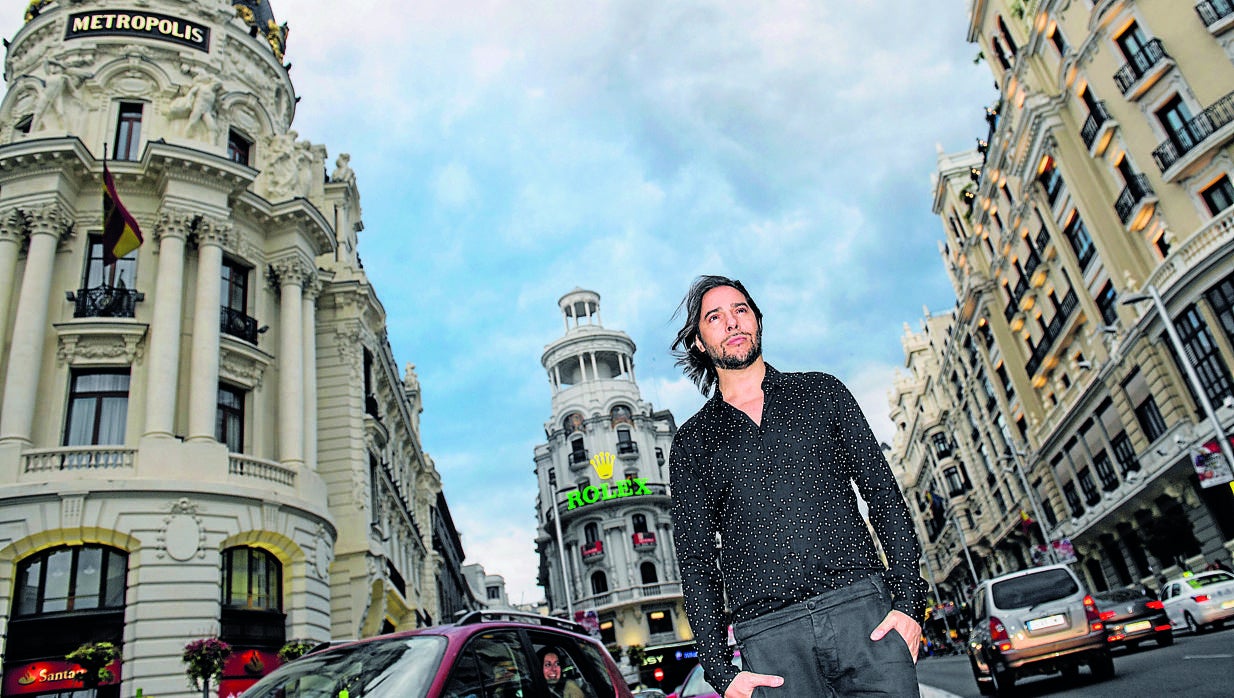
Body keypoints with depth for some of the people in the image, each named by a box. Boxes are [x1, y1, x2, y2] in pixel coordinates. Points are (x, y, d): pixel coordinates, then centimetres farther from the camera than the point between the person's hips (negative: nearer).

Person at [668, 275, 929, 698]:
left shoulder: (821, 393, 13)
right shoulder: (691, 443, 11)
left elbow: (883, 493, 9)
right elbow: (696, 562, 8)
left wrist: (909, 599, -3)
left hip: (861, 605, 1)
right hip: (769, 635, 0)